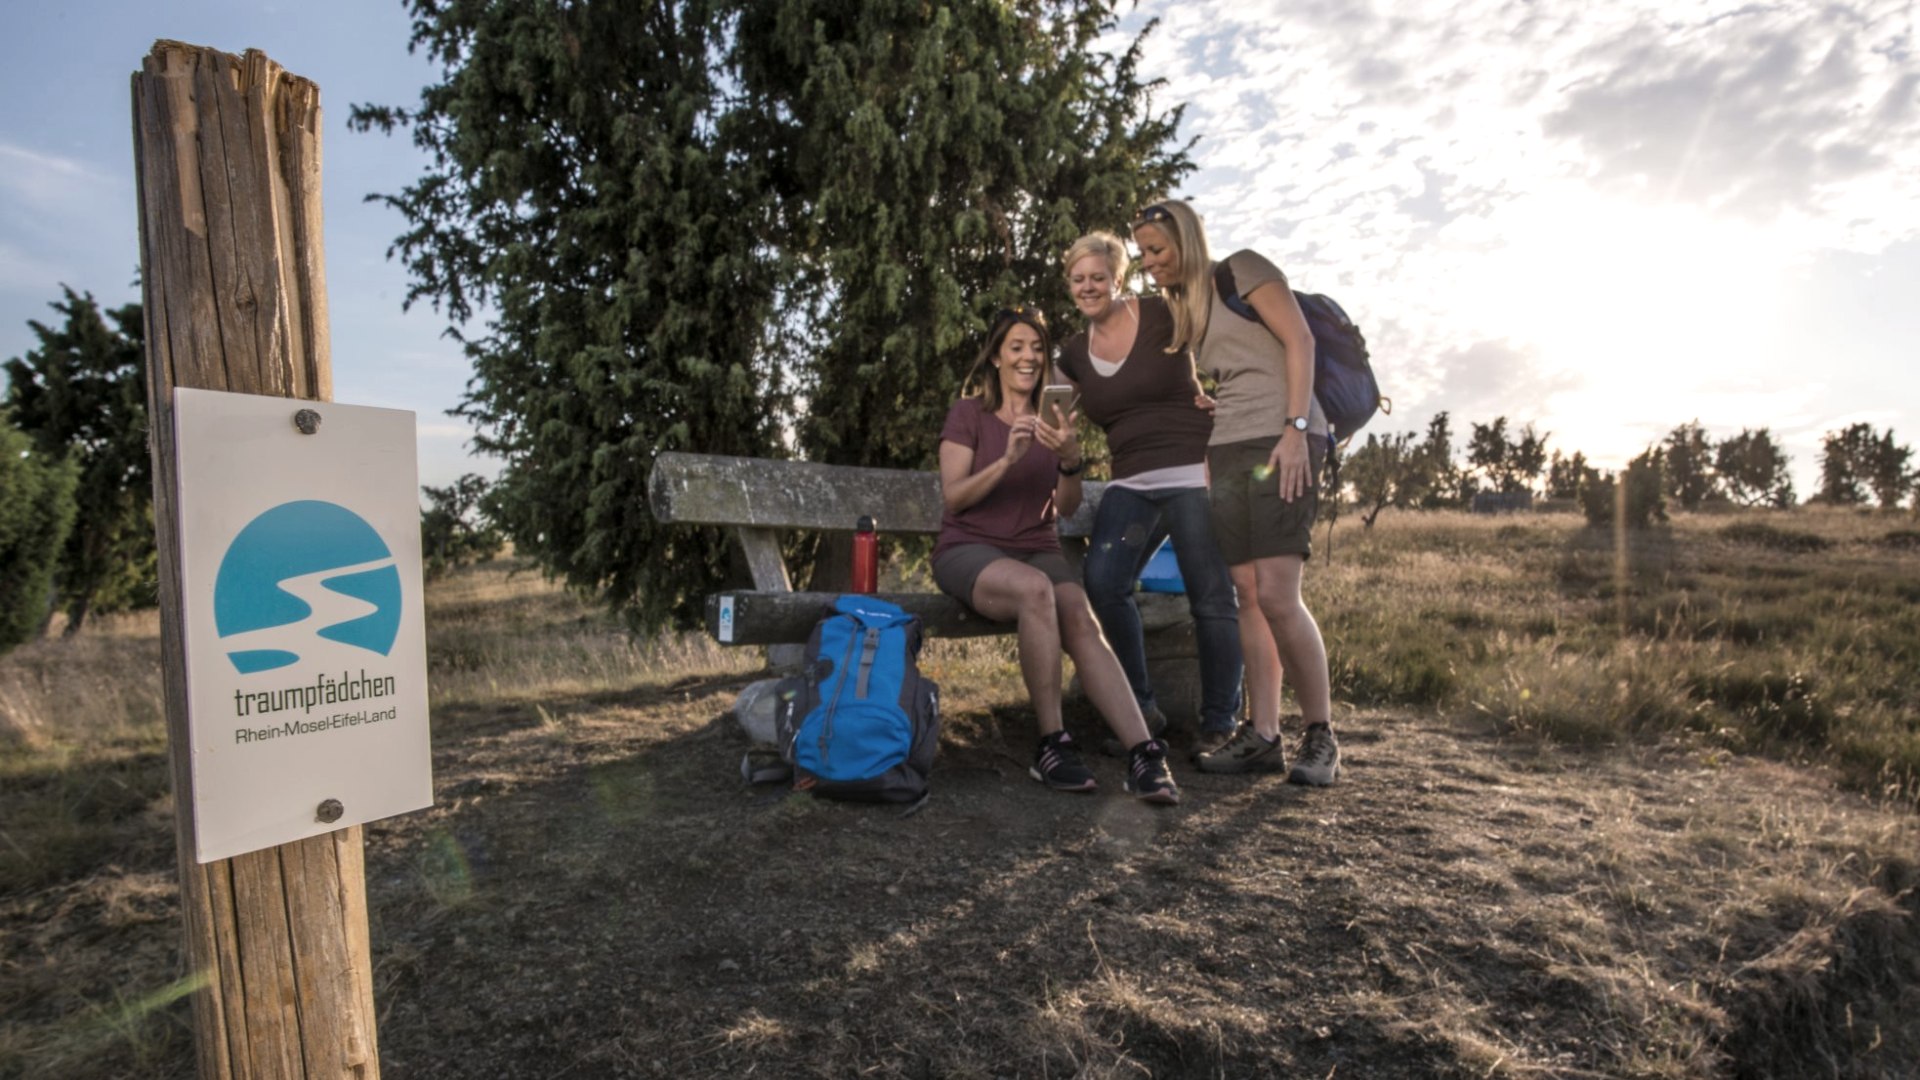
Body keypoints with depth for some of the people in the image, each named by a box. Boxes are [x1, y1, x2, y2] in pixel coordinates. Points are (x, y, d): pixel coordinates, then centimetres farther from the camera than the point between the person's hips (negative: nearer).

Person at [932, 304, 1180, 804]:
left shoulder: (1052, 421, 15)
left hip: (1038, 550, 4)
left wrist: (1070, 460, -15)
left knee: (1081, 618, -29)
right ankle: (1052, 744, -29)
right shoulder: (968, 413, 4)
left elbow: (1066, 507, 6)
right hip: (969, 550, -3)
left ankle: (1143, 755, -39)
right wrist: (1008, 459, -20)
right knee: (1035, 589, -37)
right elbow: (952, 499, -6)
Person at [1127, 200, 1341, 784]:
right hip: (1227, 447, 7)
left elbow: (1299, 339, -6)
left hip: (1280, 438, -7)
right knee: (1248, 595, 1)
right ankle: (1263, 735, 4)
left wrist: (1295, 429, -16)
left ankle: (1321, 735, -3)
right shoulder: (1183, 309, 23)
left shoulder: (1242, 270, 3)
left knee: (1276, 593, -16)